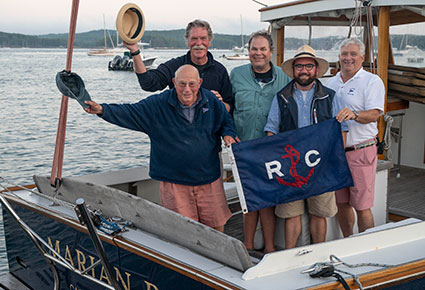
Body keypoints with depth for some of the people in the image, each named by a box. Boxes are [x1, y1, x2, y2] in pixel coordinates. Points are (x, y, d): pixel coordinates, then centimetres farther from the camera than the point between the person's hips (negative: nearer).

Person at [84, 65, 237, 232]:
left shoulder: (211, 101, 1)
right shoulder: (158, 104, -6)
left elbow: (226, 121, 18)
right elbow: (129, 112, -8)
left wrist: (228, 134, -3)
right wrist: (102, 110, -22)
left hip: (209, 179, 2)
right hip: (174, 182, -2)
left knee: (217, 227, 12)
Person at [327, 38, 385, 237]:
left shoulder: (372, 82, -2)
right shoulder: (331, 83, 16)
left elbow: (374, 114, -14)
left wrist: (354, 114, -33)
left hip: (360, 152, -5)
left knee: (362, 206, -3)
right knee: (341, 203, 12)